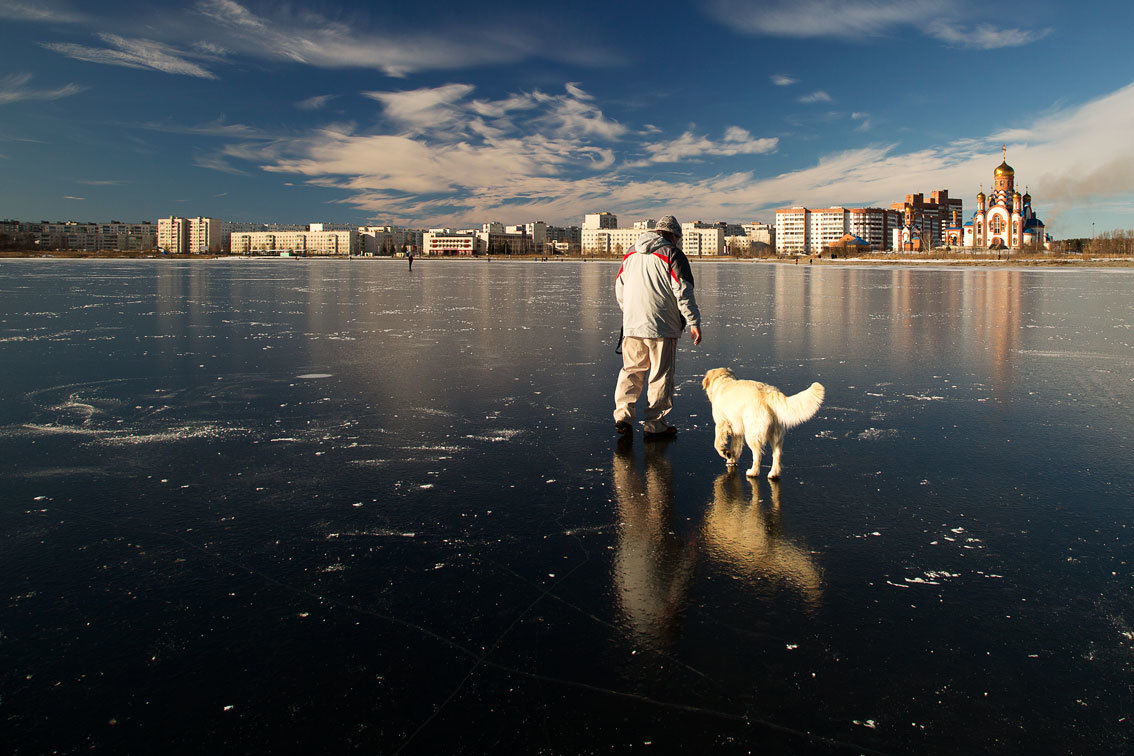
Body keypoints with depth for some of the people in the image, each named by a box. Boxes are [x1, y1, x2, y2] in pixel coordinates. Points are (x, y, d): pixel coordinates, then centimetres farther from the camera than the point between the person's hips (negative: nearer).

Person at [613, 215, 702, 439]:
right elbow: (683, 292, -10)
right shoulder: (672, 254, -6)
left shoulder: (631, 253, 14)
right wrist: (694, 322, -6)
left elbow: (619, 289, 19)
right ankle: (654, 425, 8)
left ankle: (623, 414, 7)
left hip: (632, 327, 6)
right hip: (662, 327, -5)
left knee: (632, 370, 16)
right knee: (660, 376, 3)